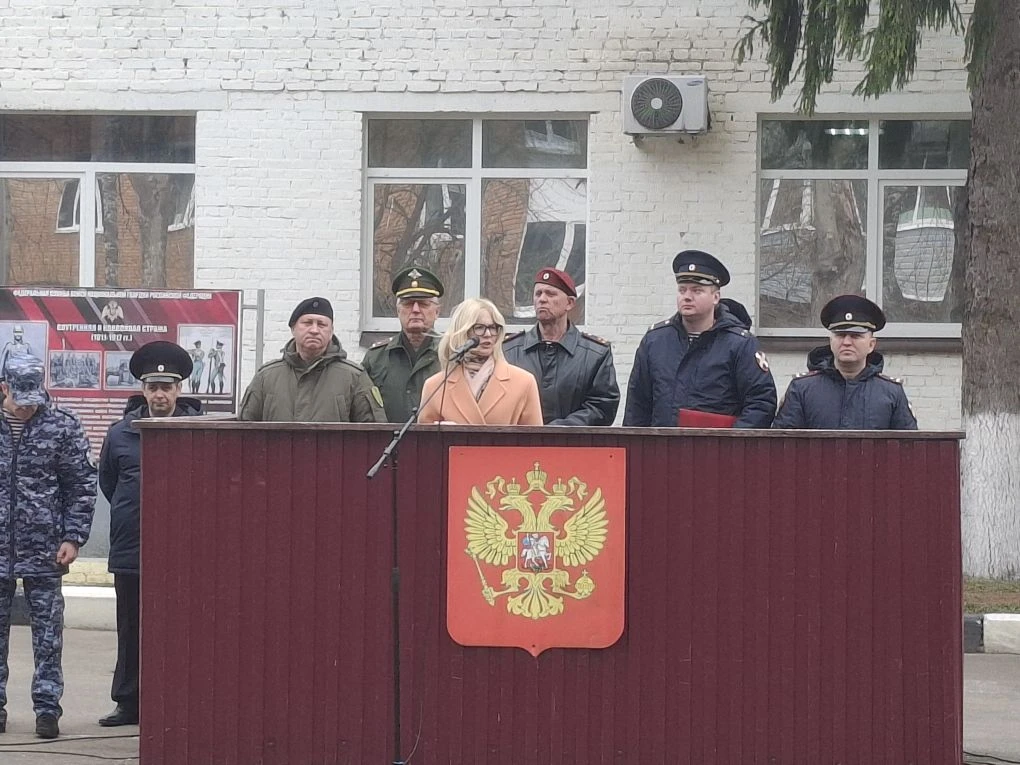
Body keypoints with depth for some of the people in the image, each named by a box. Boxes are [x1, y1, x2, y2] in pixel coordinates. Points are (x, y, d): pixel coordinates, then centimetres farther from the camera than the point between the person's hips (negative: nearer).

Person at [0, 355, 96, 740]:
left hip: (43, 549, -1)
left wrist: (73, 538, -4)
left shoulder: (63, 427, -1)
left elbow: (82, 485, 2)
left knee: (47, 633, 1)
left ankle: (47, 707, 6)